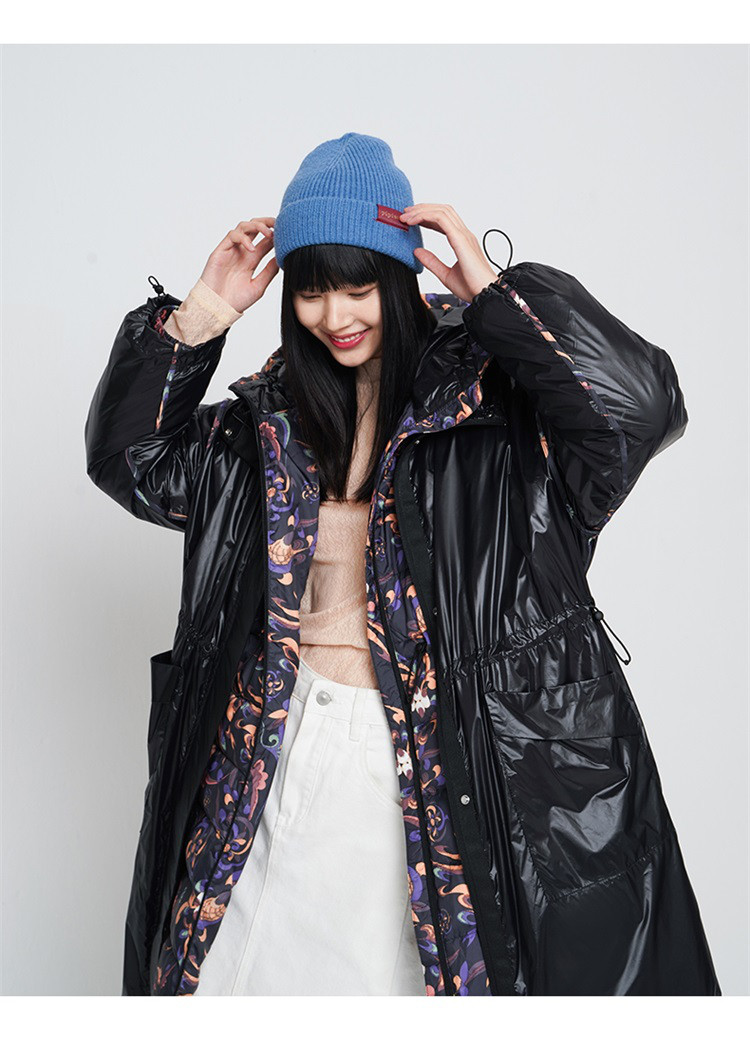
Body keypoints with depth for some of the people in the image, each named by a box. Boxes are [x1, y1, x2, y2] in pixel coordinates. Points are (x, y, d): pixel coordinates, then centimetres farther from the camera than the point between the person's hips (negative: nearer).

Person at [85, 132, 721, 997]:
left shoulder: (488, 397, -7)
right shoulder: (273, 416, 7)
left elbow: (641, 405, -21)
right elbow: (129, 459, 6)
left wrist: (491, 291, -18)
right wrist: (200, 316, -4)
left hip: (438, 754, -4)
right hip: (290, 740, 4)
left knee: (423, 959, 9)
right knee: (268, 957, 14)